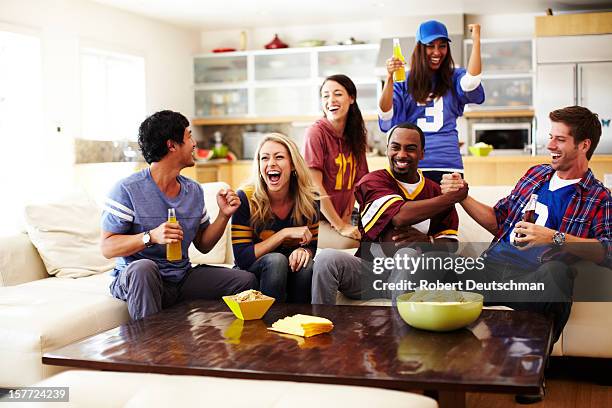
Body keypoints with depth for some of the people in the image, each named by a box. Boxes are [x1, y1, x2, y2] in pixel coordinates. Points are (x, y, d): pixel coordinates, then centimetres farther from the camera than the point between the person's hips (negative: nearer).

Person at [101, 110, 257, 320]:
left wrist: (224, 215, -3)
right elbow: (107, 247, -14)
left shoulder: (194, 191, 9)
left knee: (247, 280, -8)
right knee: (143, 267, -40)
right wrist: (151, 237, -28)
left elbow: (203, 245, 14)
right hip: (134, 280, -5)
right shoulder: (127, 190, -12)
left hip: (182, 278, 6)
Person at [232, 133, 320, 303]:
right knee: (276, 260, -31)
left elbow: (312, 245, 2)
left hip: (291, 272, 3)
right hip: (251, 275, -3)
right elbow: (242, 258, -19)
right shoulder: (246, 198, -16)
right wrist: (285, 233, -25)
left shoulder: (309, 198, -7)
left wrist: (304, 251, -23)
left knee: (306, 265, -28)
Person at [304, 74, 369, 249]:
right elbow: (315, 186, -17)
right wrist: (340, 226, -16)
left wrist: (346, 218, -5)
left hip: (339, 218, 7)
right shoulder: (316, 132, -13)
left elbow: (354, 182, 10)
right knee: (350, 243, -29)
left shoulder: (355, 135, 9)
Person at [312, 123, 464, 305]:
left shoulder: (437, 192, 12)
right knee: (327, 257, -28)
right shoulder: (373, 181, 1)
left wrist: (427, 240, -18)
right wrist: (454, 196, -15)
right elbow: (400, 216, -20)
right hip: (368, 273, -1)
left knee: (408, 254, -34)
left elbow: (450, 244, 5)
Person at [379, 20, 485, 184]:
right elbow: (386, 115, -3)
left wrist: (476, 41, -10)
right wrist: (390, 77, -16)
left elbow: (471, 83, -10)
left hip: (448, 163, 1)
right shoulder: (404, 81, 9)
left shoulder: (454, 78, 12)